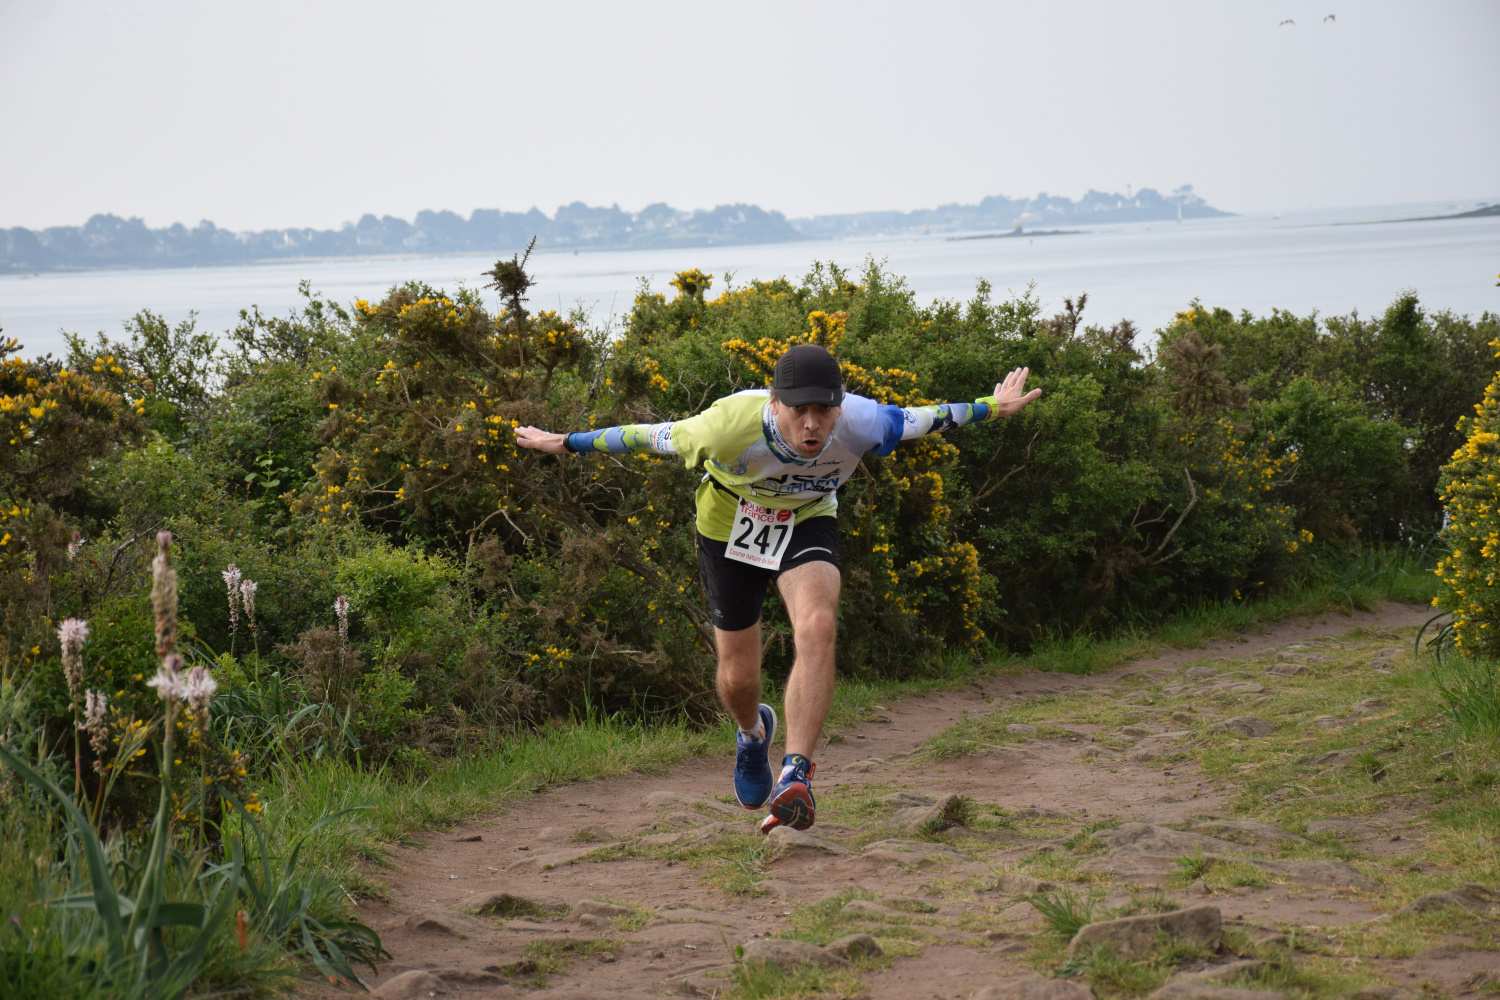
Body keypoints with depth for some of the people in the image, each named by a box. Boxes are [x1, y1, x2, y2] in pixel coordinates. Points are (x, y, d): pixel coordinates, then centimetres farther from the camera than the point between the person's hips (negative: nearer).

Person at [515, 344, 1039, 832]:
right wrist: (564, 443, -10)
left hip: (806, 522, 0)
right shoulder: (731, 425, -37)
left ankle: (796, 776, -30)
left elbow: (919, 419, -11)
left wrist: (992, 407, 3)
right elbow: (654, 437, -20)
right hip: (730, 526, 0)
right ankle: (752, 735, 46)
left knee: (817, 627, -31)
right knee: (738, 676, 7)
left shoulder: (860, 424, -33)